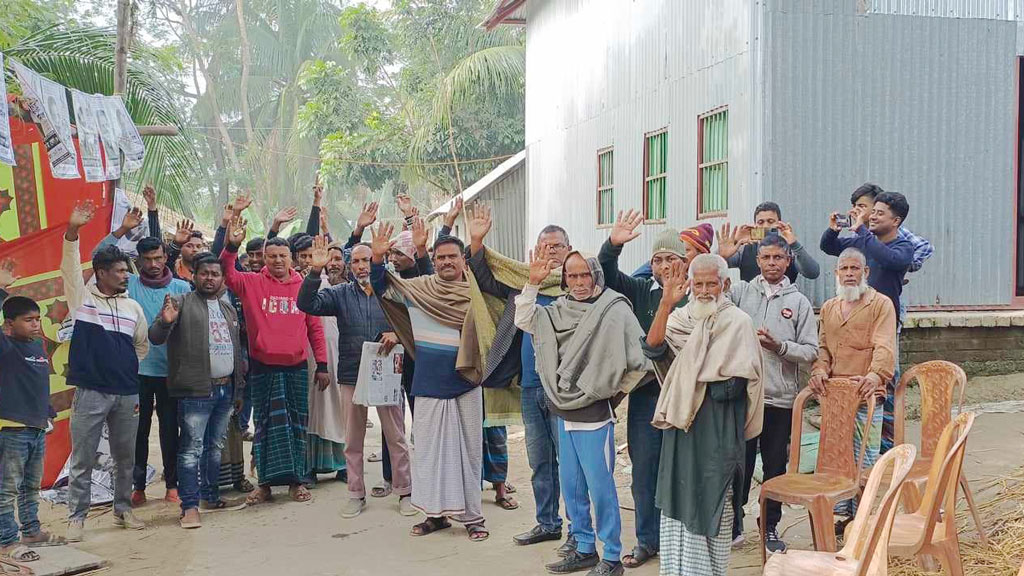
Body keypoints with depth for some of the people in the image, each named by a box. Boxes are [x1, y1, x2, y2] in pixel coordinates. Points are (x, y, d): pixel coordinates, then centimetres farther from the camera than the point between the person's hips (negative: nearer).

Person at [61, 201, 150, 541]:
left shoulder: (133, 307, 10)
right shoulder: (82, 298, 0)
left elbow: (142, 345, 22)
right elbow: (70, 267, -15)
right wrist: (72, 231, -27)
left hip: (127, 394, 4)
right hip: (90, 393, -4)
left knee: (125, 458, 13)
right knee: (82, 460, 1)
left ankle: (123, 510, 27)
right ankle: (77, 517, 12)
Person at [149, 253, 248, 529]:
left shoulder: (227, 307, 17)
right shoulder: (181, 303, -3)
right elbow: (155, 338, -10)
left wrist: (239, 387, 19)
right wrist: (165, 321, -33)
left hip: (226, 389, 7)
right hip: (196, 391, -7)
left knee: (215, 447, 15)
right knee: (192, 448, -5)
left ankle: (211, 497, 26)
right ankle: (190, 506, -1)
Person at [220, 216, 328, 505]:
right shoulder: (252, 283, 1)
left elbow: (315, 328, 5)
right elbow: (227, 274, -14)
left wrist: (322, 365, 3)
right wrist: (232, 245, -29)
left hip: (296, 367, 1)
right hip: (263, 367, -1)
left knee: (296, 424, 7)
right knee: (266, 424, 6)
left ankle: (296, 480, 18)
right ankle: (265, 482, 16)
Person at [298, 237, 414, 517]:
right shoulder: (340, 294, 4)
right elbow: (307, 304, -8)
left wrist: (398, 333, -17)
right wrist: (315, 271, -20)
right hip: (351, 375, 2)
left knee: (396, 437, 5)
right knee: (353, 439, 11)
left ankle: (405, 492, 17)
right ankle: (356, 494, 23)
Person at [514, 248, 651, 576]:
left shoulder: (615, 310, -11)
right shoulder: (559, 311, 8)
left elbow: (639, 362, -12)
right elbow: (523, 320, 13)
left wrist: (616, 392, -2)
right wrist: (533, 282, 3)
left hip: (595, 415, -7)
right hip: (565, 413, 7)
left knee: (600, 487, 0)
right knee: (571, 487, 14)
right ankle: (584, 549, 28)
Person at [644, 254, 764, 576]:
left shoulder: (738, 321, -5)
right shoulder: (681, 317, 6)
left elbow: (739, 383, -10)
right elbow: (653, 348, -12)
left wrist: (694, 385, -6)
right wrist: (666, 303, -21)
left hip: (717, 428, -4)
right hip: (681, 421, 4)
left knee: (711, 499, 3)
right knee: (679, 497, 11)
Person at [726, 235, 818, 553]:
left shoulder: (799, 302, 4)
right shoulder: (740, 291, 4)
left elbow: (811, 351, 0)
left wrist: (779, 345, -16)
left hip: (780, 398, 1)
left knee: (775, 466, 11)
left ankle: (770, 527, 26)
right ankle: (733, 522, 24)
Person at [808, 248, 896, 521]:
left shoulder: (881, 304, 1)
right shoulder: (828, 308, 18)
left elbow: (884, 347, -11)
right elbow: (822, 346, 15)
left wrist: (876, 375, -28)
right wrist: (819, 370, -6)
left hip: (866, 395, -5)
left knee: (864, 460, -2)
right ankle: (842, 512, 21)